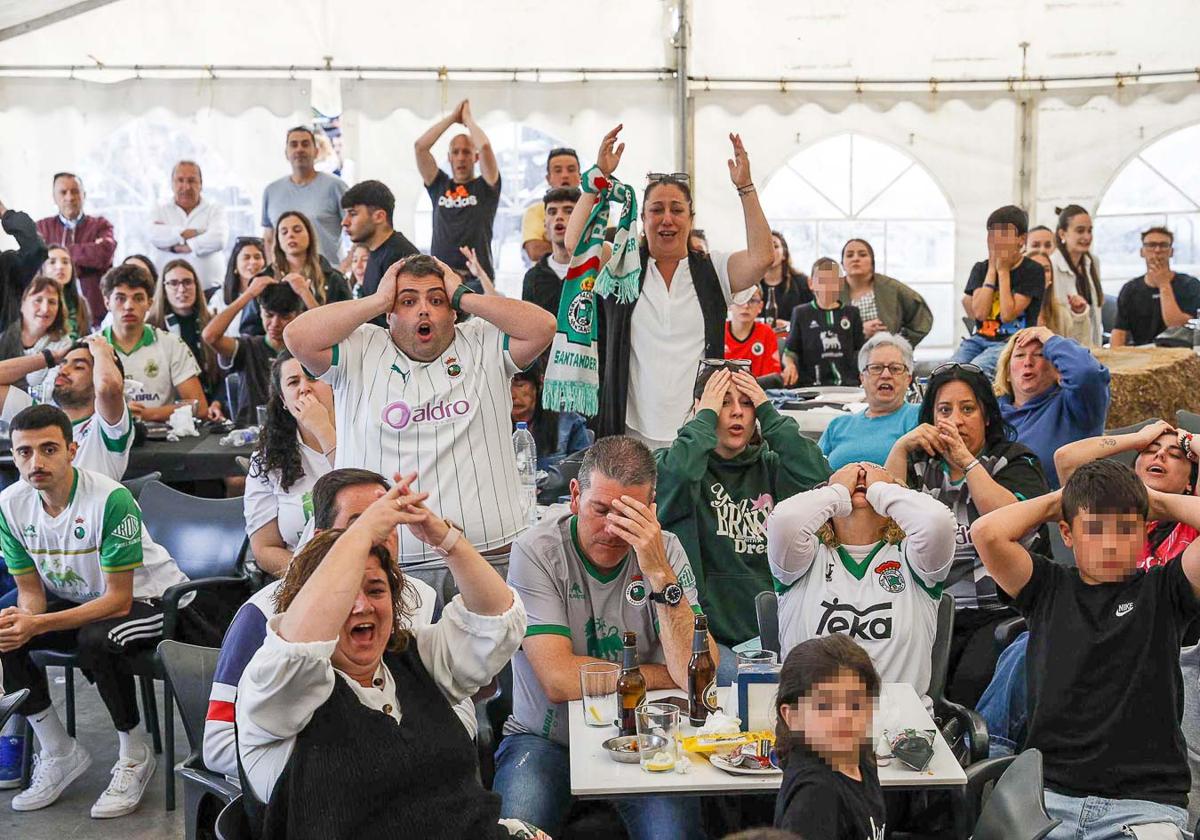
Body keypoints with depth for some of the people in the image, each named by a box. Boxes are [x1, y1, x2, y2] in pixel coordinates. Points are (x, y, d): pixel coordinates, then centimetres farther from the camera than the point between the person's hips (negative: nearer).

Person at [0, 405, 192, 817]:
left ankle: (135, 756, -11)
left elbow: (118, 599, -26)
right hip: (78, 598, 7)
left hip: (149, 597, -6)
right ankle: (59, 753, 1)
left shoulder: (110, 498, -29)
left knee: (95, 639, -35)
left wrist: (37, 625, -35)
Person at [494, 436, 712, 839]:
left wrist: (659, 574, -28)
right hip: (546, 739, -1)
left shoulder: (665, 551, -6)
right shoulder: (536, 552, -13)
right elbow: (559, 679, -21)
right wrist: (661, 675, -11)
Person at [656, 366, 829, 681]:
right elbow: (671, 482, -21)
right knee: (733, 675, -32)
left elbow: (821, 482, -6)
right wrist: (705, 417, -7)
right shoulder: (668, 462, 5)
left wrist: (770, 414, -1)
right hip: (705, 629, -4)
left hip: (769, 629, 4)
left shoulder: (769, 466, 15)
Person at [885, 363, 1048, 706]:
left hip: (1002, 610, -2)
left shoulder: (1016, 461, 10)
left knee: (973, 679, -30)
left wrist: (966, 459, -10)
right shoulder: (920, 465, 19)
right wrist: (900, 448, -3)